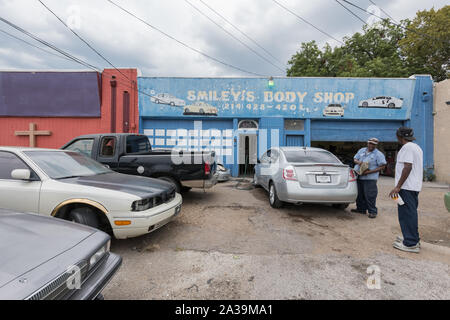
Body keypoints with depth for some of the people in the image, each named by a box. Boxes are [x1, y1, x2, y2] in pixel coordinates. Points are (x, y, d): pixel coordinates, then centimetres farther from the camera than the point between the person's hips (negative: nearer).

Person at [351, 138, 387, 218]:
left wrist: (370, 172, -17)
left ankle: (372, 211, 7)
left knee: (370, 196, -6)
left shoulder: (378, 154, -3)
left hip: (370, 178, -5)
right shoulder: (361, 150, 13)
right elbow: (355, 159, 17)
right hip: (358, 176, 5)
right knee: (359, 194, 12)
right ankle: (361, 209, 25)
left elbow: (382, 166, -8)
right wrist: (358, 162, -8)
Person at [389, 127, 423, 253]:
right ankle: (413, 239, 26)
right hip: (415, 186, 10)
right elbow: (416, 168, 21)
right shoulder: (417, 147, 19)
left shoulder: (407, 147, -13)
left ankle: (411, 244, -1)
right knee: (411, 214, 17)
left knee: (407, 214, -5)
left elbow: (408, 167, -21)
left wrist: (398, 187, -22)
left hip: (407, 187, -10)